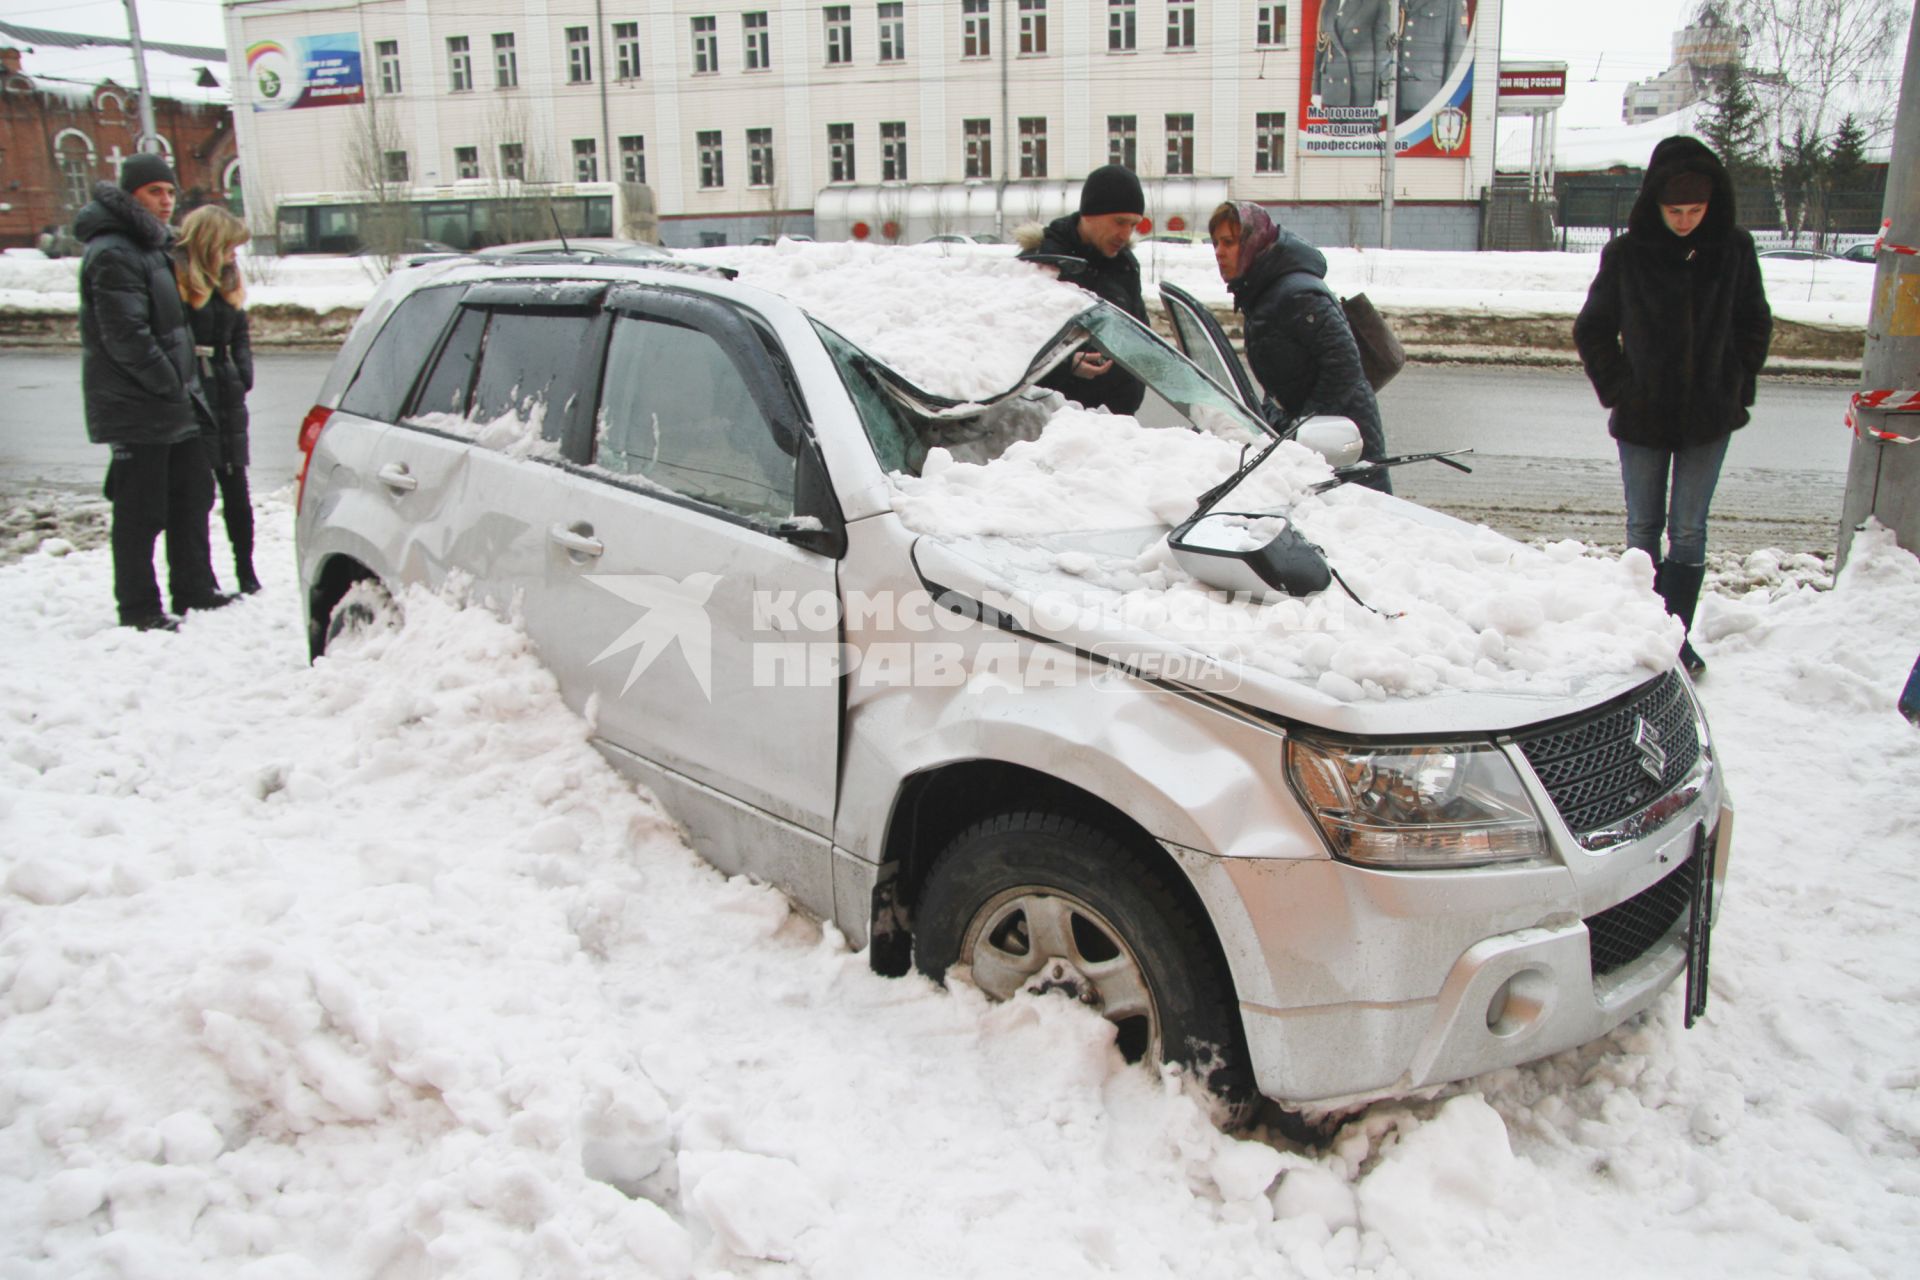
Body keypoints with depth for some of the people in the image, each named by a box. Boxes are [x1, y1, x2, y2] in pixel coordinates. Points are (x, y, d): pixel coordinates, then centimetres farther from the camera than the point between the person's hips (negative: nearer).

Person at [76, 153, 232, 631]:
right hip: (137, 412, -10)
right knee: (140, 513, -2)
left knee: (192, 495, 16)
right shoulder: (111, 255, -15)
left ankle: (194, 590, 27)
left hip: (174, 406, 10)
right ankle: (138, 608, 7)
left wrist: (187, 387, 14)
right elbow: (126, 337, -21)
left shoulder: (152, 245, 16)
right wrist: (172, 387, -17)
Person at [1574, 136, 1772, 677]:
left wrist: (1736, 388, 2)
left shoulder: (1733, 250, -2)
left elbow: (1755, 325, 8)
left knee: (1688, 531, 3)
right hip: (1643, 417, 0)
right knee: (1644, 528, 8)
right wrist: (1618, 389, -3)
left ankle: (1678, 634, 10)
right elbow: (1592, 329, 4)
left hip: (1708, 417, 0)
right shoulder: (1626, 253, -6)